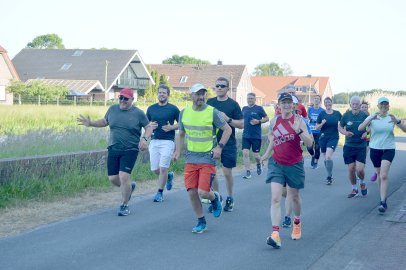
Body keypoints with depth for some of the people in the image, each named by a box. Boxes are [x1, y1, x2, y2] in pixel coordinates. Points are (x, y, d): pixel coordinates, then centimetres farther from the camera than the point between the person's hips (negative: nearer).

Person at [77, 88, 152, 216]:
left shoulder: (138, 113, -4)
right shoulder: (113, 109, 7)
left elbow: (148, 128, 3)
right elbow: (105, 121, 21)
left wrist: (144, 138, -16)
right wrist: (91, 123, 7)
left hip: (130, 150, -5)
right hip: (113, 149, 5)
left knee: (123, 176, -15)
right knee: (113, 178, 3)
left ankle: (124, 205, 4)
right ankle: (130, 186, 36)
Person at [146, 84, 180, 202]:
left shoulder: (173, 109, 0)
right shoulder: (151, 108, 11)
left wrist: (171, 127, -13)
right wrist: (150, 125, -4)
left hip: (167, 142, -4)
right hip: (154, 141, 4)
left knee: (163, 168, -8)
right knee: (155, 169, 5)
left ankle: (160, 193, 5)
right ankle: (169, 176, 36)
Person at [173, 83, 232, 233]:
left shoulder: (212, 112, -7)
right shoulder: (184, 113, 6)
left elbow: (228, 130, -2)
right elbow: (181, 134, 19)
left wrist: (219, 147, -12)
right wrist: (178, 151, 9)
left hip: (208, 158, -4)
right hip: (190, 158, 4)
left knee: (203, 192, -12)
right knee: (192, 192, 0)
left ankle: (214, 198, 24)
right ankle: (201, 222, 19)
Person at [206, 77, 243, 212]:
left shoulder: (233, 104, -2)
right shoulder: (209, 102, 6)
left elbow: (241, 124, -4)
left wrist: (228, 119, -18)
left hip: (228, 144, -3)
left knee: (227, 172, 3)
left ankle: (230, 198, 22)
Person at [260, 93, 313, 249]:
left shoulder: (298, 120, -9)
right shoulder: (274, 121, 1)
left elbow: (309, 143, -14)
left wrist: (298, 131, -28)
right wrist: (268, 152, 14)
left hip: (294, 165, -1)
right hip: (276, 164, 1)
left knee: (294, 197, 17)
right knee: (275, 198, -13)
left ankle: (297, 222, 46)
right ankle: (275, 234, -18)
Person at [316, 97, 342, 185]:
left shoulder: (337, 113, 0)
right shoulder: (321, 114, 2)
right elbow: (317, 127, 3)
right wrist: (322, 124, -16)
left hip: (333, 138, -3)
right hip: (323, 138, 3)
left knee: (328, 156, -20)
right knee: (326, 158, 12)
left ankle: (329, 176, -10)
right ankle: (329, 175, 30)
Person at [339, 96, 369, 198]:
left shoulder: (364, 116, -6)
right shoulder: (346, 115, -1)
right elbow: (340, 127, 11)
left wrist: (366, 133, -14)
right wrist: (345, 132, -9)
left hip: (361, 147, -2)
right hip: (349, 146, 2)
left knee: (359, 169, -11)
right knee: (351, 168, 5)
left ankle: (362, 183, 23)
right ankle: (354, 189, 25)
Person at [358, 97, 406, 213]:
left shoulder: (392, 118, -1)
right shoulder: (372, 117, -3)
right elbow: (360, 128, -18)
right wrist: (371, 119, -32)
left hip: (388, 149, -2)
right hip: (375, 149, 2)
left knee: (384, 175, -16)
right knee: (379, 174, 13)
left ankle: (383, 202, -17)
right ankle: (383, 194, 37)